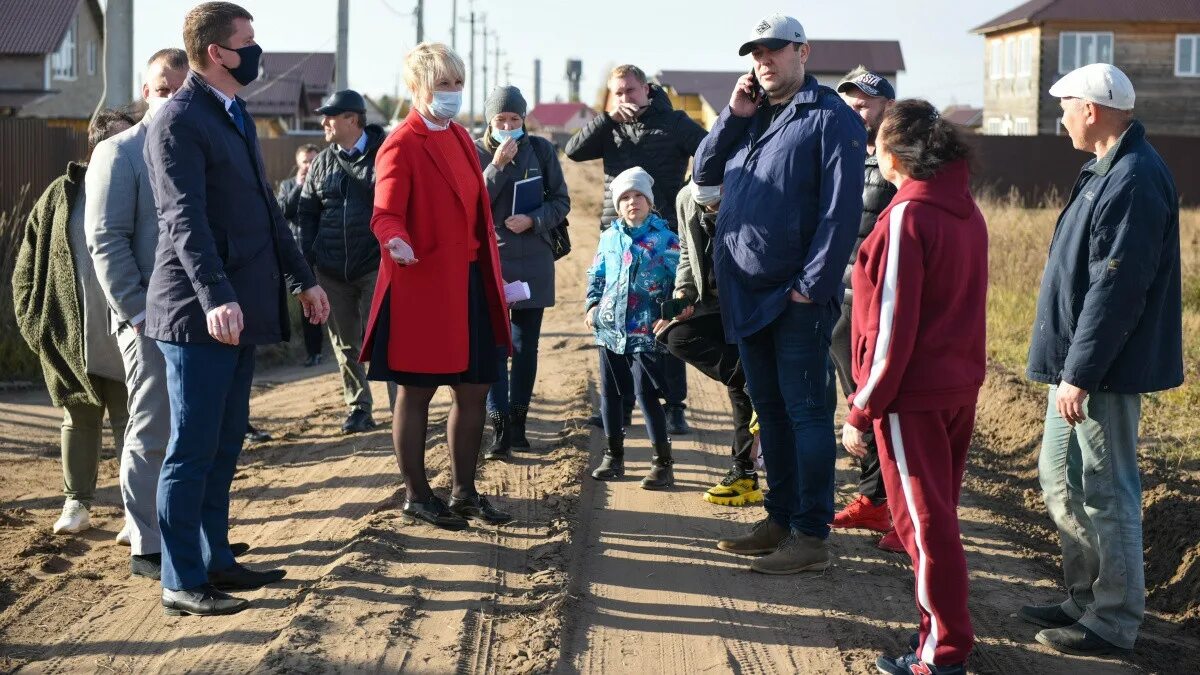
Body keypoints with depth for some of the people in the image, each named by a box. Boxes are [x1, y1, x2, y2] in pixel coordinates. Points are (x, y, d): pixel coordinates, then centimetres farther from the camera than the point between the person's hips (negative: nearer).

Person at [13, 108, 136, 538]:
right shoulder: (61, 196, 3)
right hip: (72, 339, 1)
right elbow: (28, 263, 7)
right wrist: (32, 320, 1)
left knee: (130, 422, 4)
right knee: (78, 420, 12)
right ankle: (76, 502, 23)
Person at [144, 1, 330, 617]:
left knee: (225, 444, 14)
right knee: (192, 449, -3)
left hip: (242, 308, 9)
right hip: (199, 312, -9)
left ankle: (214, 559, 24)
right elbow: (186, 220, -22)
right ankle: (181, 582, 4)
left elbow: (263, 208, 23)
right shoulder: (178, 122, -12)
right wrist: (215, 298, -32)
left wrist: (301, 279, 21)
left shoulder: (235, 116, 17)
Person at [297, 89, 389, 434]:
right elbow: (307, 212, 16)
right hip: (331, 272, 5)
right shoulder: (322, 163, 11)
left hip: (376, 266, -5)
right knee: (344, 342, 9)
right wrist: (308, 257, 6)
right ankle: (359, 408, 18)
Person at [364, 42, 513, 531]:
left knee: (475, 389, 10)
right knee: (416, 394, 3)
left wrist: (494, 282, 17)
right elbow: (385, 214, -18)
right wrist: (396, 241, -41)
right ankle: (416, 497, 14)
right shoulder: (402, 146, -10)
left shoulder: (460, 138, 15)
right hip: (421, 287, -8)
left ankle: (464, 493, 23)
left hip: (469, 285, 8)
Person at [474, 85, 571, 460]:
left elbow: (561, 201, 5)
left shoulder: (541, 149, 4)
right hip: (491, 259, -2)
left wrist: (532, 220, -12)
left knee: (526, 346, 7)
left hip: (534, 263, 2)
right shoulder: (476, 153, 1)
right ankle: (500, 430, -6)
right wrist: (497, 166, -17)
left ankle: (517, 422, 18)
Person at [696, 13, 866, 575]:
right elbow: (704, 173, 14)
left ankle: (811, 536, 2)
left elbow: (841, 210, -14)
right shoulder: (751, 118, 16)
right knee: (769, 411, 15)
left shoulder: (831, 119, -8)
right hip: (747, 296, 8)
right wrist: (733, 116, 1)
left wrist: (812, 285, -19)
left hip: (797, 299, -8)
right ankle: (780, 520, 25)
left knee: (806, 413, -3)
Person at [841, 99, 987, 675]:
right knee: (938, 514, 19)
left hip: (913, 395, -8)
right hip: (960, 386, 8)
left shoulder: (907, 217, -18)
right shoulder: (966, 210, 7)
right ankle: (945, 629, 29)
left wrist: (861, 412, -15)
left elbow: (892, 325, -20)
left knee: (922, 520, 1)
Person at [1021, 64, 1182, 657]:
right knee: (1060, 478, 18)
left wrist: (1080, 374, -23)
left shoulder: (1135, 180, -20)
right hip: (1077, 364, 11)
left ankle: (1114, 621, 10)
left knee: (1105, 493, -1)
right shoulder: (1107, 172, 13)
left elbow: (1116, 290, -24)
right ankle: (1086, 599, 30)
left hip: (1103, 370, -11)